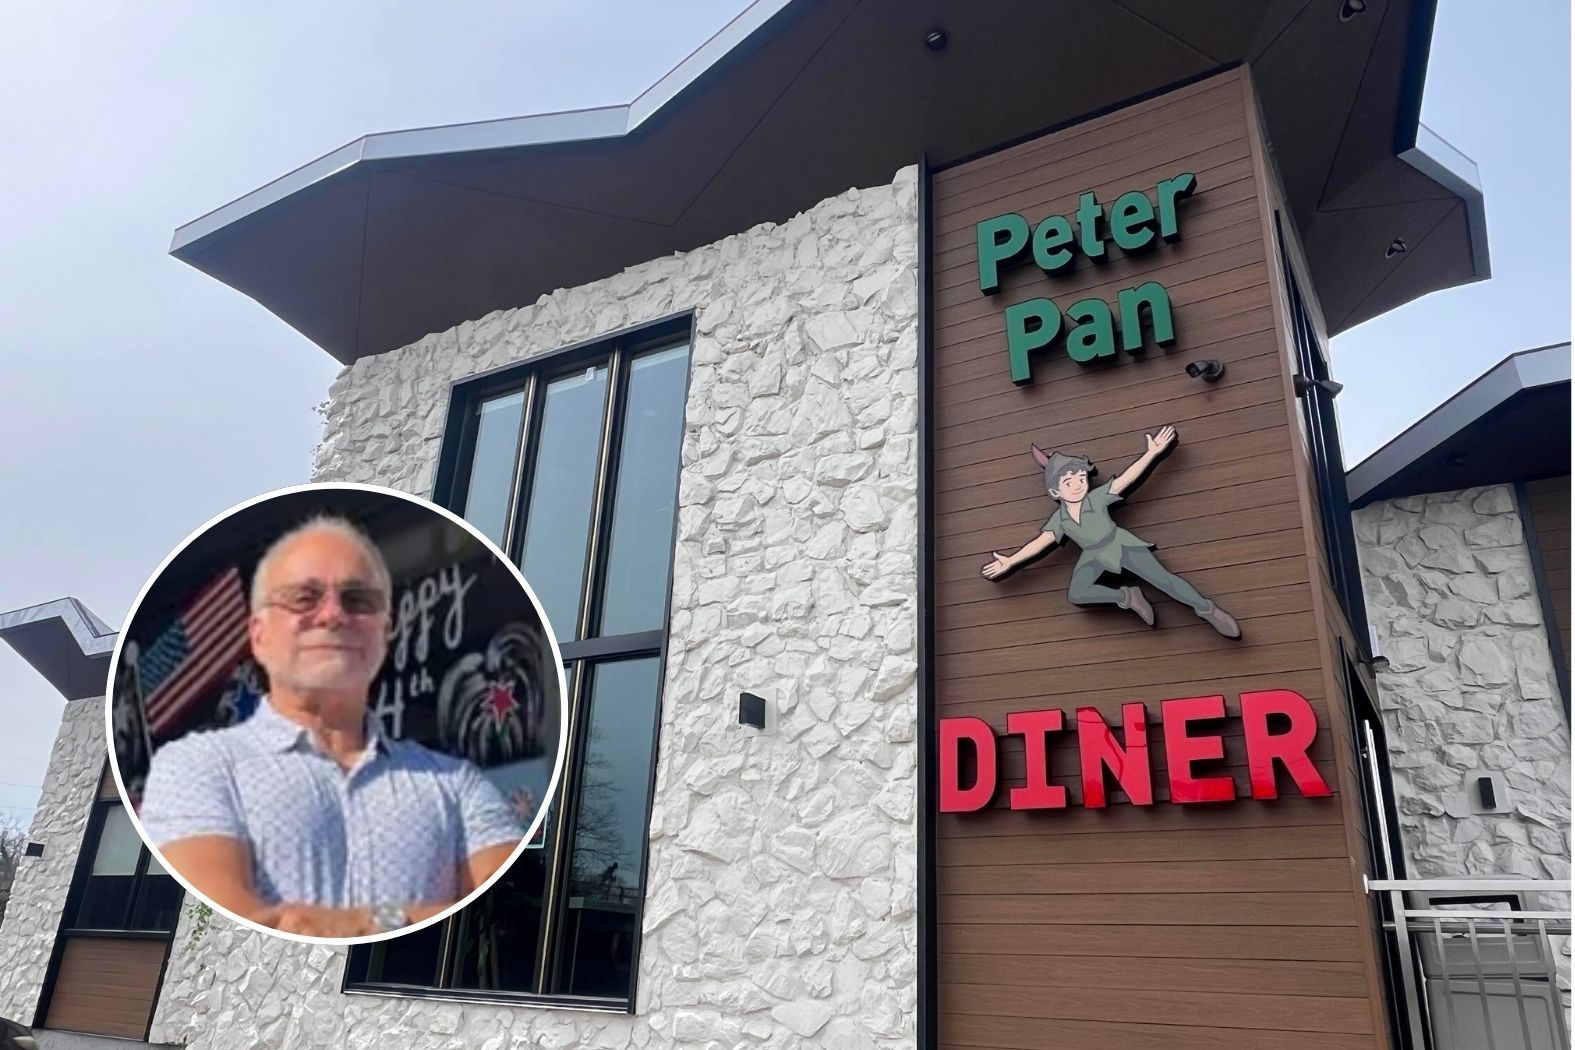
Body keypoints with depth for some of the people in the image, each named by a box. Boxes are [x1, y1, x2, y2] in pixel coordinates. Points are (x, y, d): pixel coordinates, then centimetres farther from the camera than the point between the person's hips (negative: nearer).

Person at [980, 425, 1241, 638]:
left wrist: (1152, 452, -33)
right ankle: (1127, 597, -4)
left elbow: (1125, 479, -24)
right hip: (1094, 557, 3)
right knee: (1076, 594, -19)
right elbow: (1040, 542, -13)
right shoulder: (1059, 519, -10)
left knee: (1163, 579, -16)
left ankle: (1207, 609, -4)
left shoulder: (1097, 497, -17)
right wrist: (1010, 561, -21)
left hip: (1121, 545, -3)